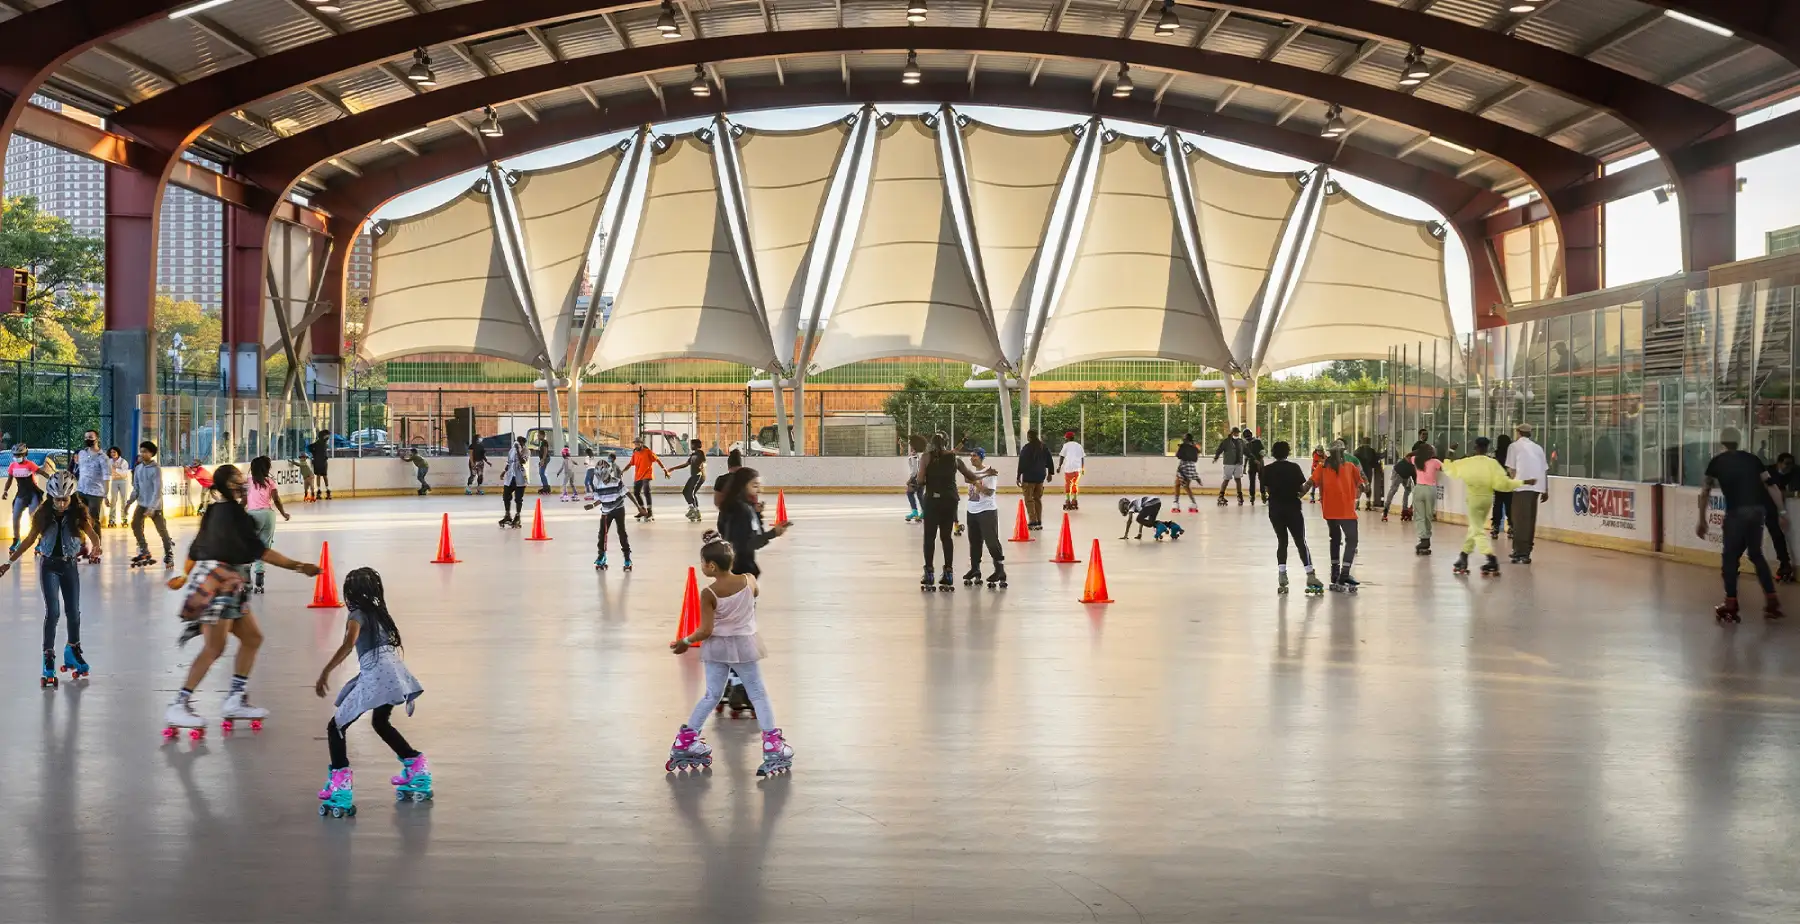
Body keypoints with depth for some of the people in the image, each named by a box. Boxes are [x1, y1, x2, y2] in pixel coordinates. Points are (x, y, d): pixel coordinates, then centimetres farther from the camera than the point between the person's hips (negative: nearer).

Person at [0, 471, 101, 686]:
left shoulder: (78, 514, -7)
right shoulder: (44, 515, -6)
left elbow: (92, 534, -7)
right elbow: (30, 539, 2)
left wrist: (96, 547, -26)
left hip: (70, 565, 1)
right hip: (49, 566, -1)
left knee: (74, 612, 8)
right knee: (53, 611, -11)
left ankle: (73, 651, 29)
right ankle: (48, 657, -5)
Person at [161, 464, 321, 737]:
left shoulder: (215, 510, 14)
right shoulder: (232, 512, -15)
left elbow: (196, 549, 21)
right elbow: (258, 551, -18)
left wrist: (185, 577, 36)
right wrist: (299, 566, -16)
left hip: (229, 587, 10)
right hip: (219, 584, -10)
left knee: (252, 638, 12)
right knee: (214, 648, -12)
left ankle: (235, 700, 16)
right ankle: (178, 706, -11)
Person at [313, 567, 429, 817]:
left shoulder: (357, 615, 1)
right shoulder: (381, 613, 22)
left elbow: (348, 644, -18)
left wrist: (325, 672, -22)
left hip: (375, 675, -7)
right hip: (394, 672, 7)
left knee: (336, 726, 1)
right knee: (381, 723, 33)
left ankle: (340, 785, -16)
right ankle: (417, 766, 40)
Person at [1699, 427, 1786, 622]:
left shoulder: (1717, 462, 9)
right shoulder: (1752, 459, 16)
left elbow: (1705, 492, 9)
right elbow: (1771, 485, 9)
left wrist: (1702, 520, 16)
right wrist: (1782, 513, 9)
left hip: (1737, 511, -4)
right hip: (1758, 510, 4)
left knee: (1730, 557, 7)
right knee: (1756, 555, 19)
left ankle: (1731, 605, 5)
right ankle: (1772, 602, 17)